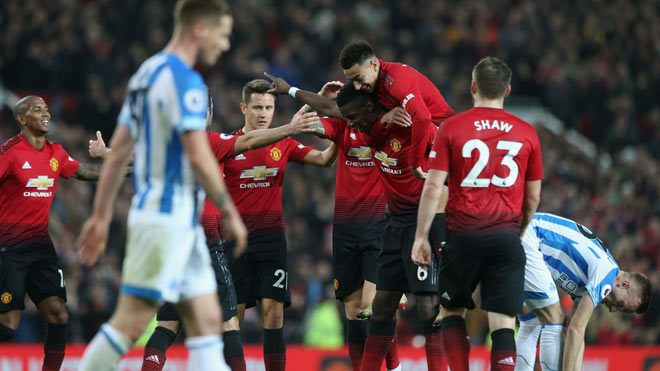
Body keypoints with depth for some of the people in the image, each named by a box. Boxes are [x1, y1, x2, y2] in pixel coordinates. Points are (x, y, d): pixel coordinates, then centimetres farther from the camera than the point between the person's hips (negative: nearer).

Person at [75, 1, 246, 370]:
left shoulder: (148, 73, 16)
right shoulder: (184, 80, -14)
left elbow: (118, 151, 17)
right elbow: (198, 156, -20)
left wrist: (101, 216, 18)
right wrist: (230, 211, -11)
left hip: (179, 221, 10)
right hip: (168, 218, -10)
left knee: (207, 319, 7)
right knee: (132, 320, -8)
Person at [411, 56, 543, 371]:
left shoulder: (451, 128, 0)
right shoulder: (526, 133, 6)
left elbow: (433, 188, -3)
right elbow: (533, 197, 11)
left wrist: (420, 237, 3)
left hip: (463, 235, -1)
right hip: (507, 236, 1)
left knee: (452, 312, 16)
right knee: (503, 322, -1)